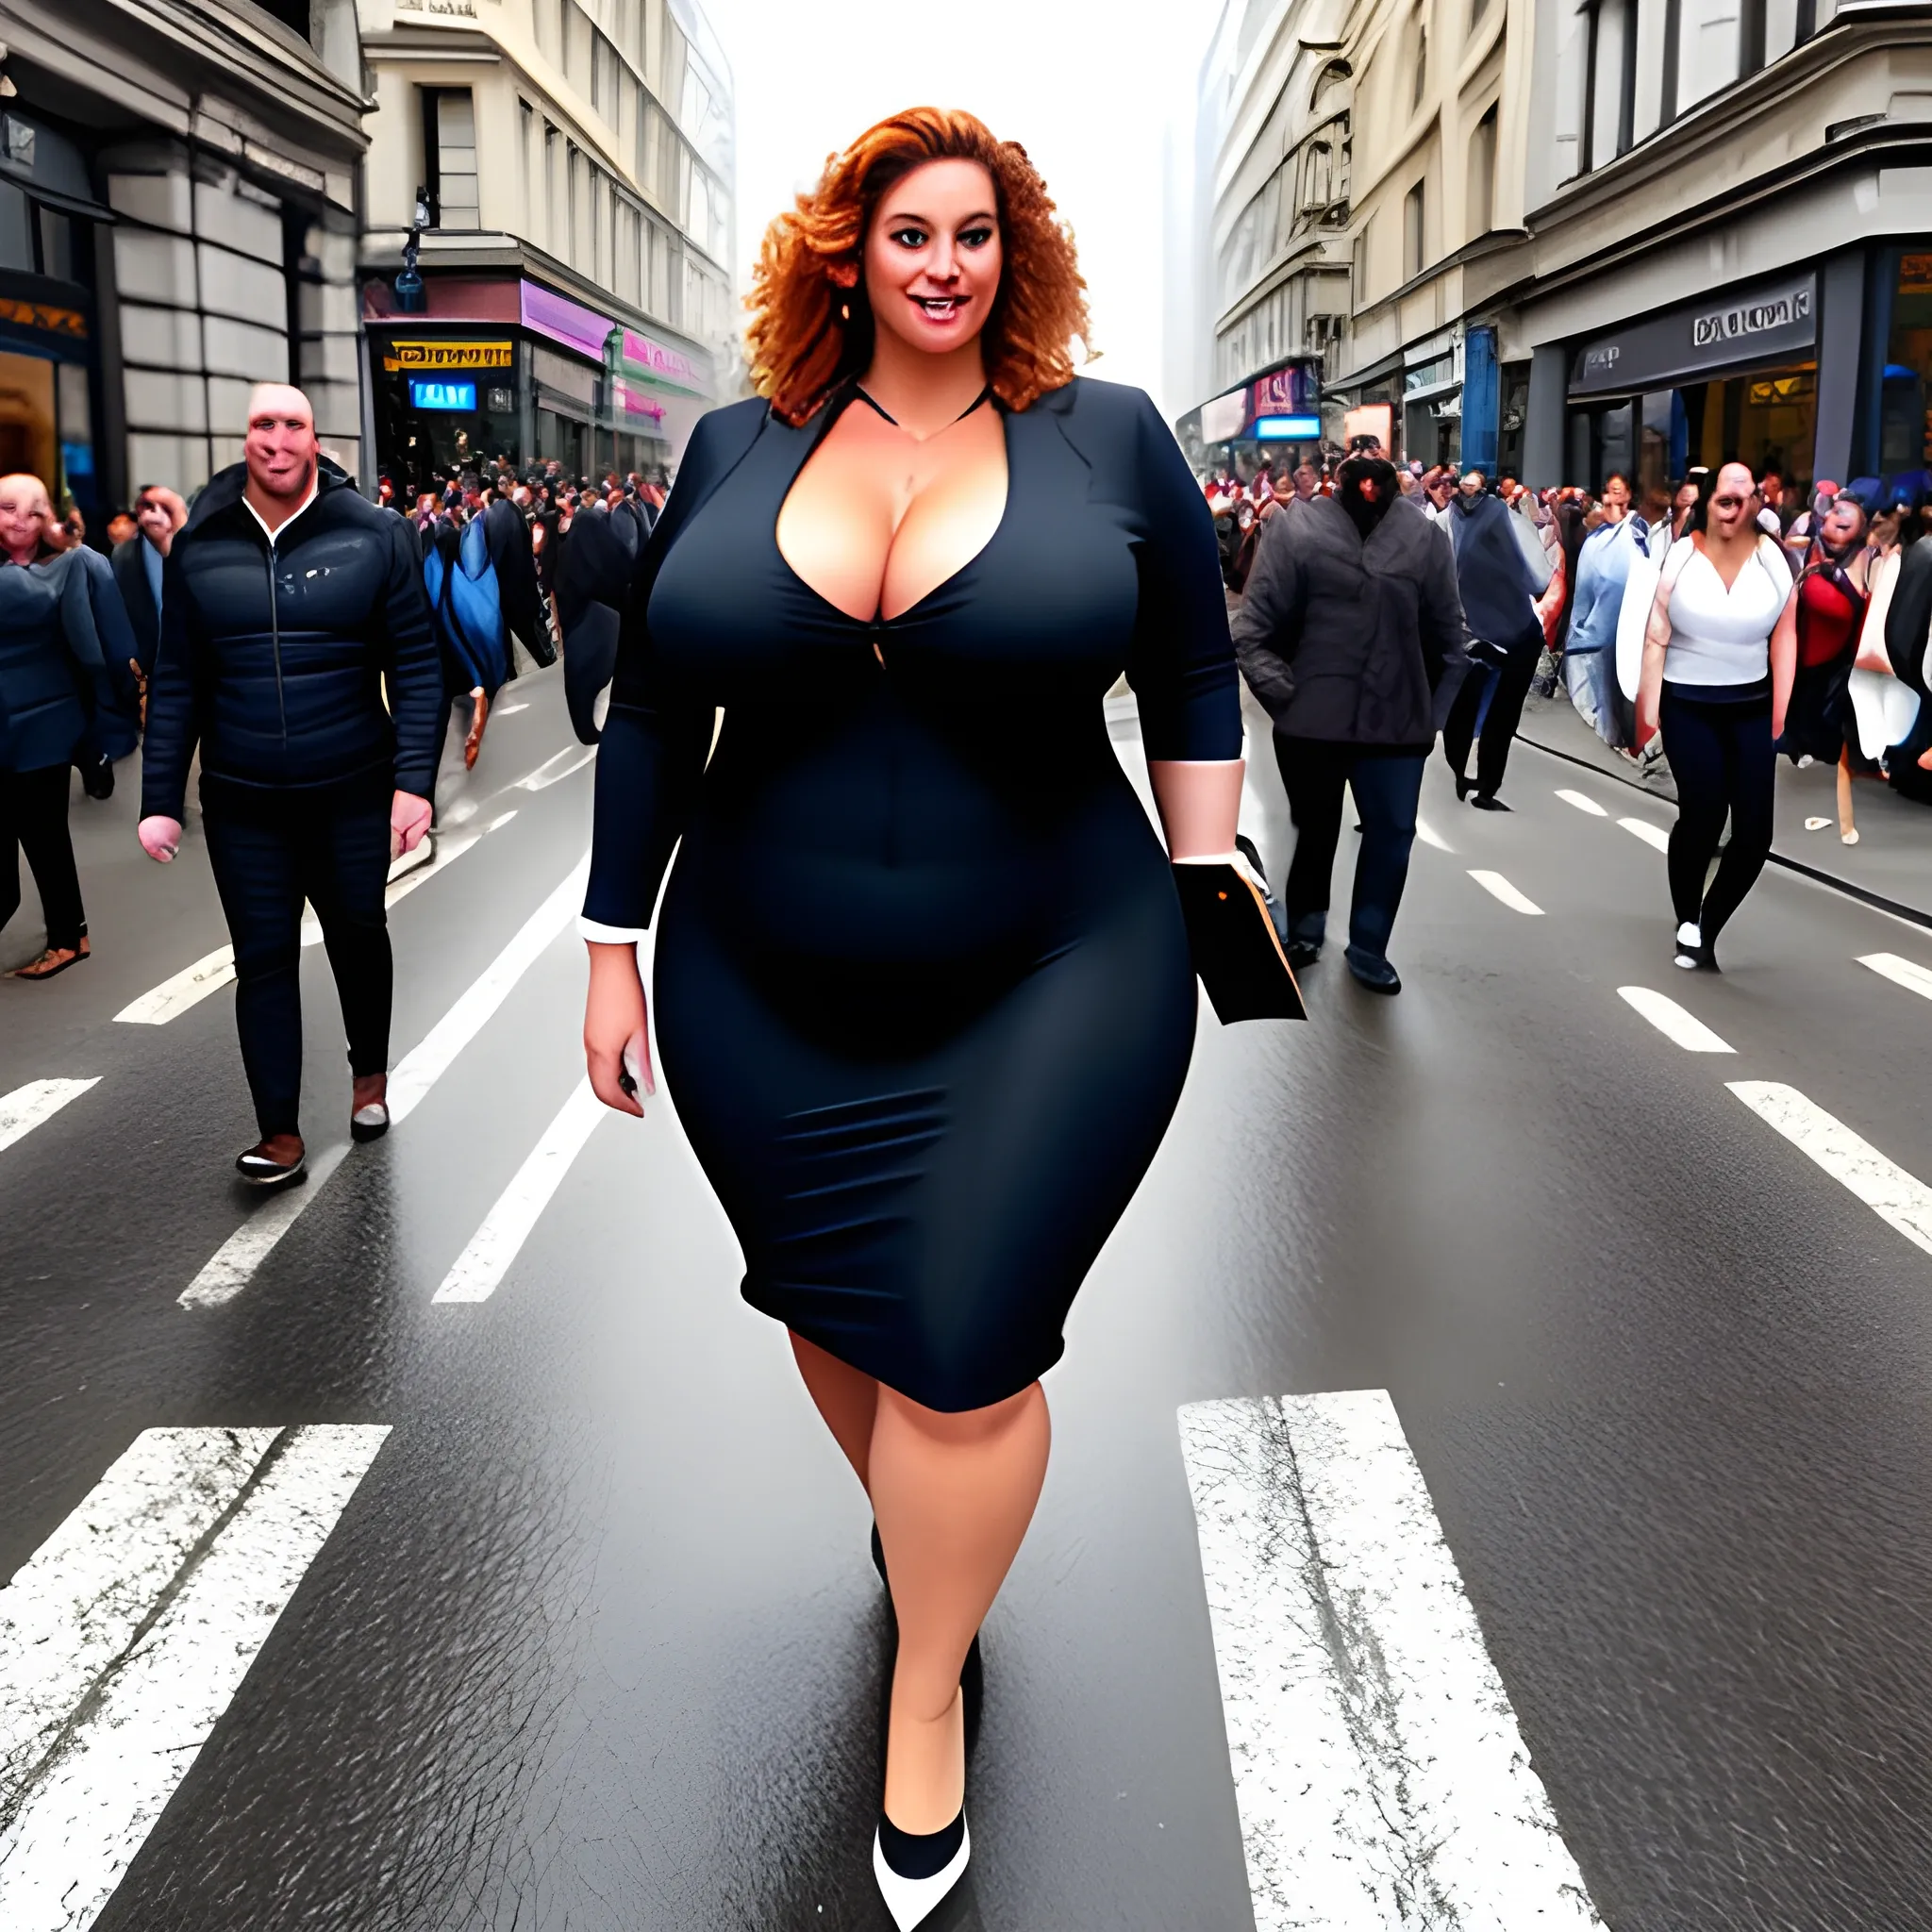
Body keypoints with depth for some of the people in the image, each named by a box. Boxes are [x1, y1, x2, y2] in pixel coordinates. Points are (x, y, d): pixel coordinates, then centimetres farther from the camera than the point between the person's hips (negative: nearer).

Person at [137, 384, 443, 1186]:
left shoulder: (374, 535, -4)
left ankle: (370, 1075, 40)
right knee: (262, 959, 2)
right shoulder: (198, 546, 1)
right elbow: (176, 682, 4)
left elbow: (415, 667, -5)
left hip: (354, 790, -1)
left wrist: (413, 780, -14)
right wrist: (160, 800, 0)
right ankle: (280, 1138, 8)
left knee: (358, 936, 16)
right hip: (241, 801, 1)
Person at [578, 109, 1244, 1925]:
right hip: (765, 1003, 3)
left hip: (1046, 990, -2)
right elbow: (652, 713, 7)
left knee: (969, 1348, -3)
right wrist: (616, 944, 6)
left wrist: (1204, 900, 1)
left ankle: (927, 1688, 22)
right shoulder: (738, 450, 3)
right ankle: (913, 1518, 50)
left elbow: (1193, 689, 4)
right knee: (831, 1303, 17)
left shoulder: (1108, 438, -2)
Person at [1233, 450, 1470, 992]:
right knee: (1315, 831, 14)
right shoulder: (1295, 531, -5)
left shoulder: (1424, 536, 2)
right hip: (1313, 718, -2)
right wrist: (1283, 693, -13)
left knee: (1392, 835, 4)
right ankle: (1304, 928, 36)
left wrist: (1430, 707, 2)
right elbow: (1253, 628, -6)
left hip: (1395, 719, 2)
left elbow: (1449, 633, 6)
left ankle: (1368, 947, 22)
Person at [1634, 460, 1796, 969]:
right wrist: (1646, 713, -8)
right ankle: (1687, 924, 11)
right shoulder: (1679, 556, -6)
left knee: (1755, 830, -4)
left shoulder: (1772, 558, -2)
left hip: (1751, 706, 2)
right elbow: (1656, 637, -5)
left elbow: (1784, 637, 1)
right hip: (1687, 705, -2)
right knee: (1702, 817, -11)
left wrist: (1781, 715, -3)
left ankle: (1708, 928, 17)